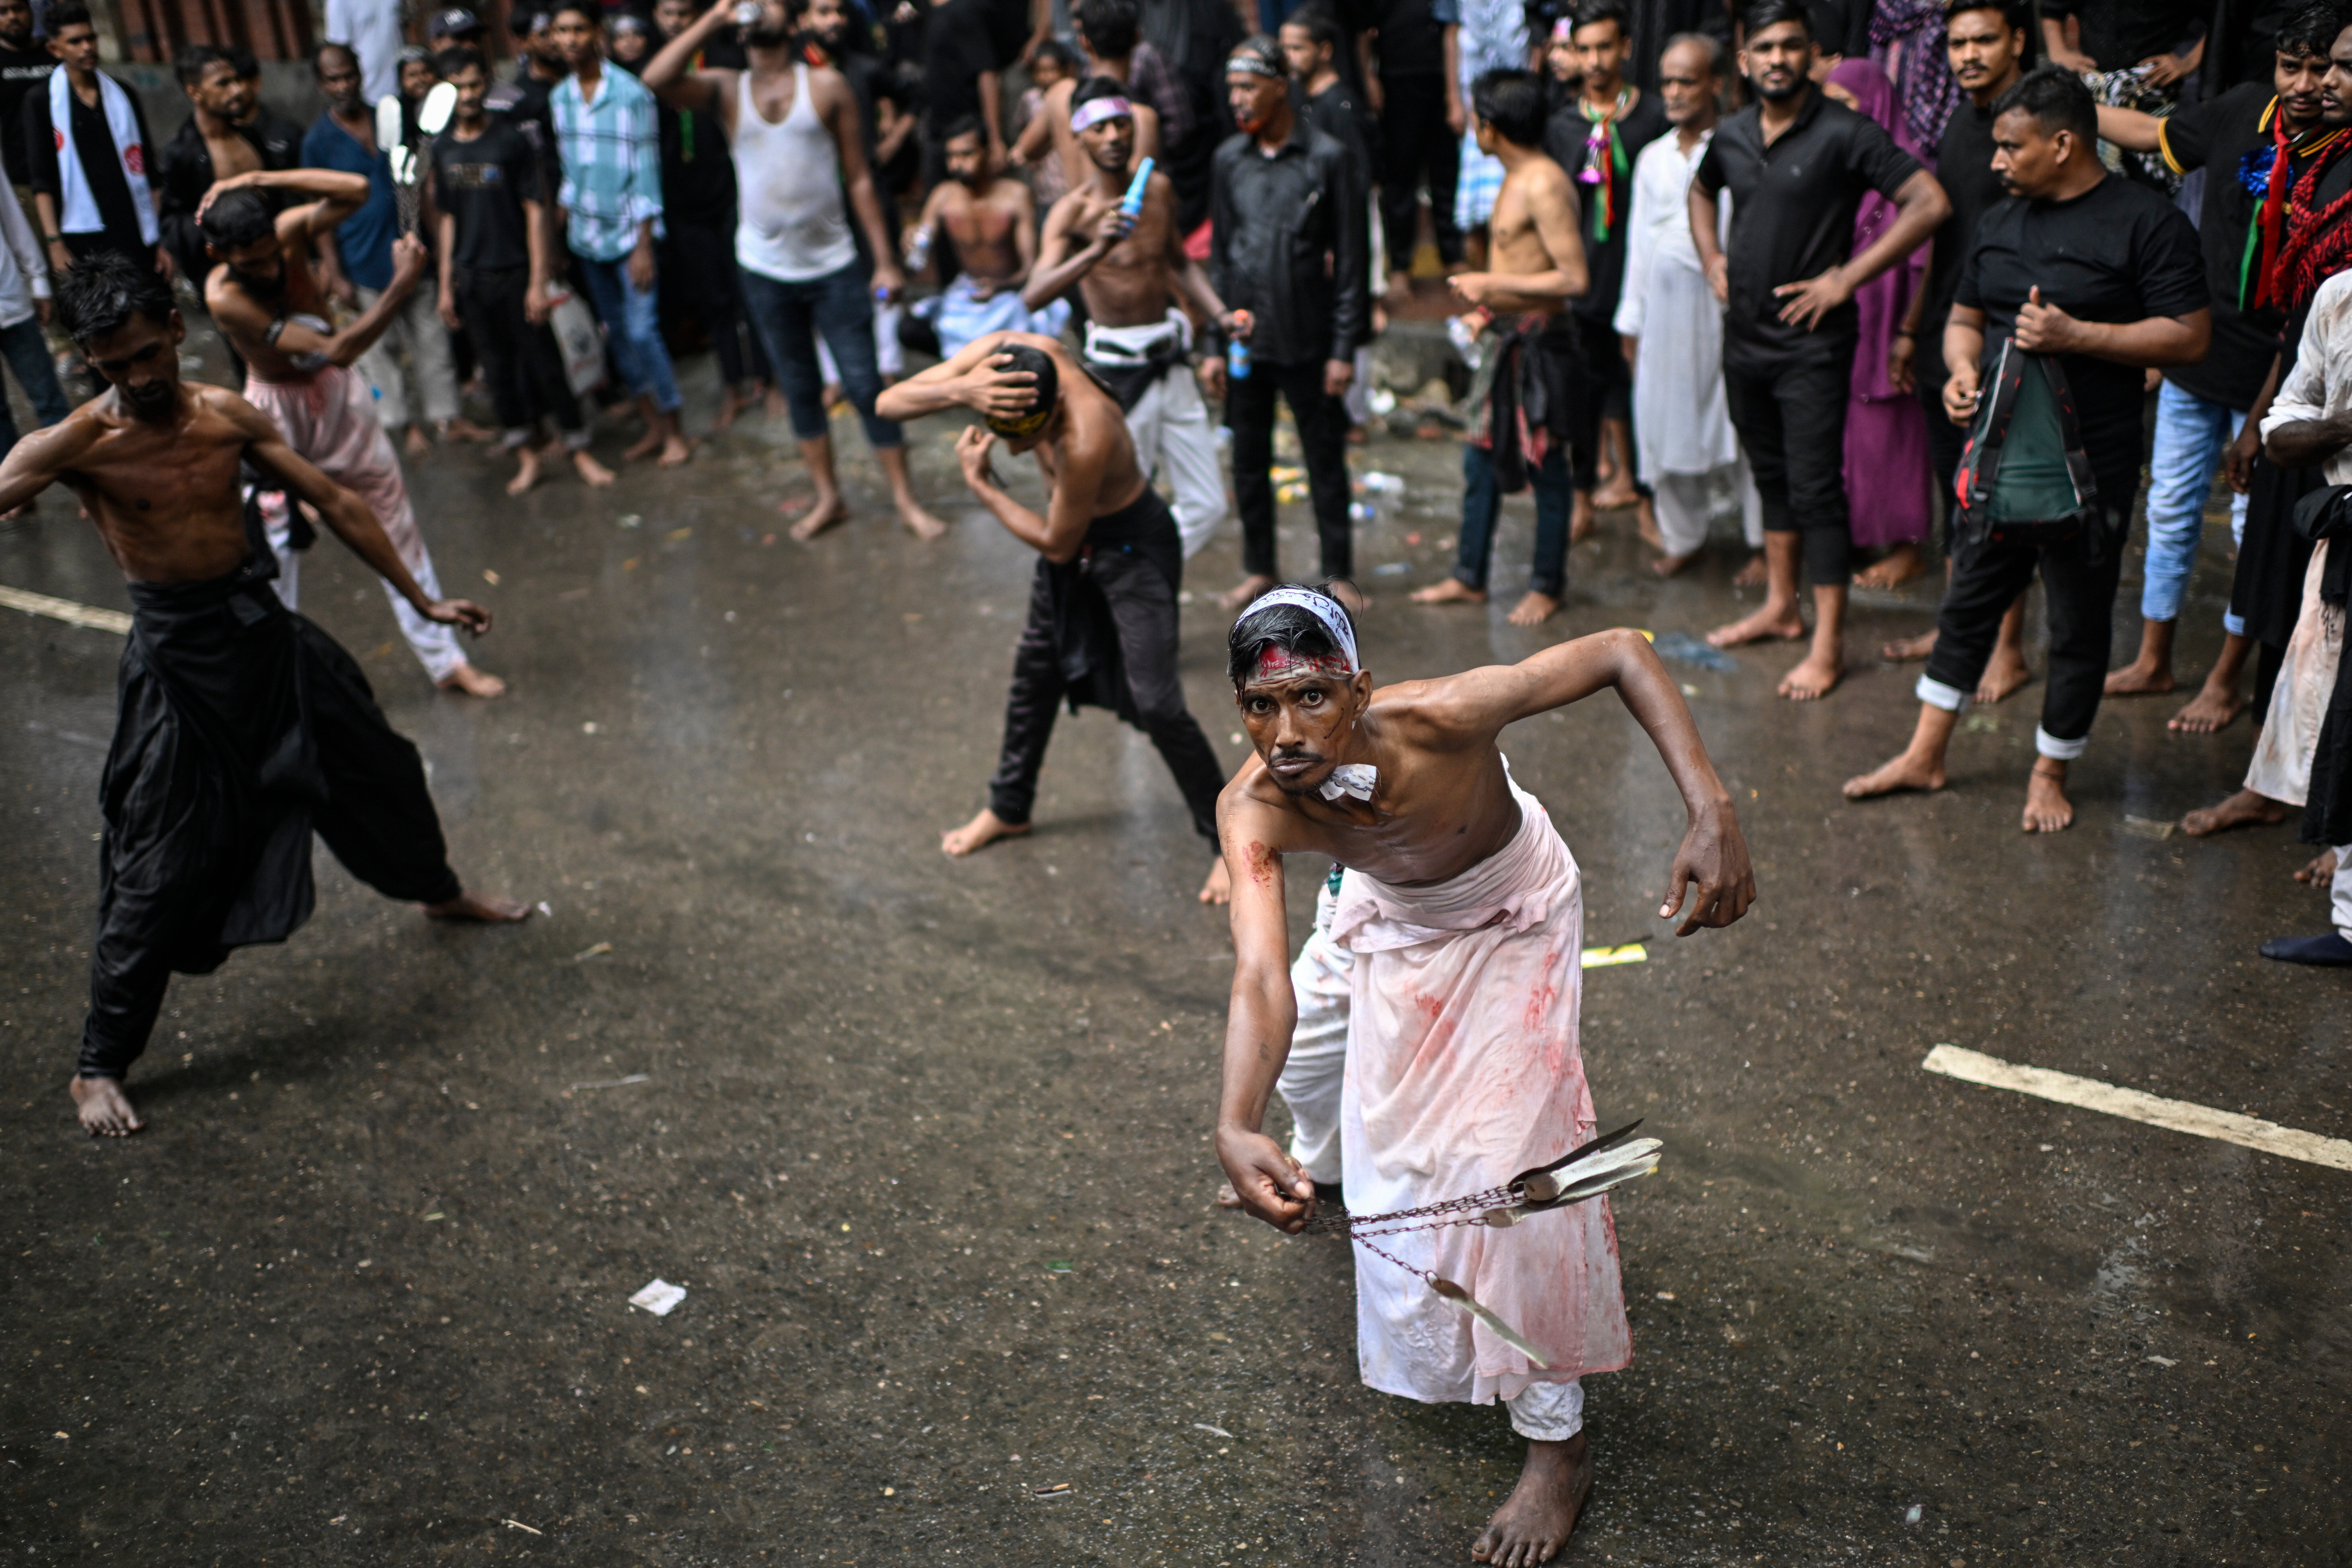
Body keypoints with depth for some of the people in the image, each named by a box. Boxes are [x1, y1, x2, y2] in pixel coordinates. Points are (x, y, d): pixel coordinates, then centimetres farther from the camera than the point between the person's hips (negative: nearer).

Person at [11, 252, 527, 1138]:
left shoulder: (228, 416, -3)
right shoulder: (75, 446, -15)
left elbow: (332, 503, 5)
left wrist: (421, 601, 8)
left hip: (265, 631, 5)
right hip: (178, 656, -5)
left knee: (378, 767, 22)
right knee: (160, 870, -3)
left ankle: (440, 892, 53)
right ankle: (100, 1067, 13)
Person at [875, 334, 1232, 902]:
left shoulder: (1086, 440, -40)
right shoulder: (1001, 349, -23)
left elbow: (1055, 545, -24)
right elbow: (890, 402, -21)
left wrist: (979, 482, -17)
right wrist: (959, 391, -41)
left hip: (1132, 546, -7)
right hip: (1073, 530, 8)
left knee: (1155, 703, -11)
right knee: (1036, 671, 20)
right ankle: (1008, 809, 41)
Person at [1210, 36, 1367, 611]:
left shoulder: (1326, 159, -6)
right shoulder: (1228, 160, 4)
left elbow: (1349, 260, -5)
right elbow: (1219, 256, 10)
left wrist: (1344, 348, -9)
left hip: (1308, 341, -3)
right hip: (1245, 340, 3)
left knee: (1326, 461, 5)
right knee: (1249, 461, 10)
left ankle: (1339, 573, 17)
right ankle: (1259, 570, 25)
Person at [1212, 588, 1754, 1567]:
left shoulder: (1439, 718, -43)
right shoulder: (1253, 810, -36)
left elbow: (1624, 655, -35)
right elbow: (1260, 978, -48)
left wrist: (1712, 815, -47)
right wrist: (1234, 1130, -66)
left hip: (1511, 920, -4)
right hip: (1388, 911, 4)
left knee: (1507, 1156, -12)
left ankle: (1557, 1445, 3)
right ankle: (1327, 1163, 65)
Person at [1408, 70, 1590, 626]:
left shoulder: (1544, 185, -20)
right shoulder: (1516, 178, 9)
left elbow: (1574, 278, -25)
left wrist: (1491, 283, -21)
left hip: (1539, 341, -10)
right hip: (1504, 336, 10)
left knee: (1545, 467, 4)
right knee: (1480, 459, 14)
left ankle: (1548, 586, 17)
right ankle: (1470, 578, 26)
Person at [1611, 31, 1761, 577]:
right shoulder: (1653, 158, 12)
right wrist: (1630, 318, 16)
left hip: (1724, 301, -5)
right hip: (1664, 302, 6)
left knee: (1740, 419, -1)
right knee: (1667, 420, 10)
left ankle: (1765, 541, 13)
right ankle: (1682, 537, 26)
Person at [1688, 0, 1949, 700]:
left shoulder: (1844, 134, -13)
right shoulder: (1731, 136, 6)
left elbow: (1930, 202, -17)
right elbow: (1700, 191, 29)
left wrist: (1848, 278, -17)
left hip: (1811, 343, -6)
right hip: (1744, 335, 7)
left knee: (1816, 491, -5)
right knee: (1771, 476, 17)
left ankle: (1828, 645, 0)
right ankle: (1780, 607, 31)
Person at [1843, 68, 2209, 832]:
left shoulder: (2147, 222, -8)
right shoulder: (2000, 223, 11)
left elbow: (2190, 335, -12)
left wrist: (2074, 335, -20)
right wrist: (1963, 368, -2)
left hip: (2087, 474, -6)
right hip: (1997, 464, 6)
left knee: (2079, 631, 7)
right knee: (1967, 608, 14)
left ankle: (2051, 774, 22)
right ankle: (1924, 756, 25)